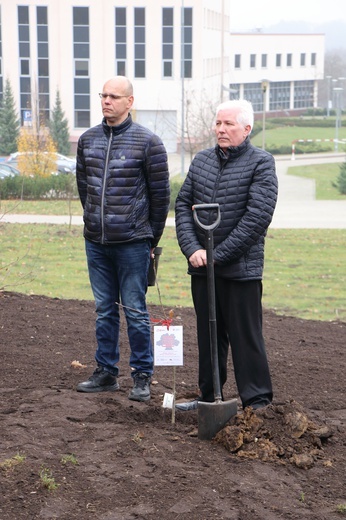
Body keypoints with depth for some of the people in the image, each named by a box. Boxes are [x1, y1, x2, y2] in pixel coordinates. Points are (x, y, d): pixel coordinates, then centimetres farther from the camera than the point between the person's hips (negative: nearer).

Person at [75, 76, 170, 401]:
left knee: (135, 311, 1)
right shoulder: (87, 140, 7)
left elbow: (160, 193, -2)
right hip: (95, 241, 5)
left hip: (132, 243, -5)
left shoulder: (147, 142, -7)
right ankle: (106, 372, 22)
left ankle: (142, 377, 11)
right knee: (104, 310, 12)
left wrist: (151, 238, 2)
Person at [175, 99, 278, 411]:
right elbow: (183, 205, 8)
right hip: (202, 267, 6)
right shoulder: (202, 160, 11)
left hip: (241, 268, -5)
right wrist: (192, 248, -8)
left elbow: (258, 216, -14)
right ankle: (209, 396, 27)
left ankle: (258, 402, 9)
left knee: (245, 336, -1)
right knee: (208, 335, 15)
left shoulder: (261, 163, -6)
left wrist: (218, 254, -16)